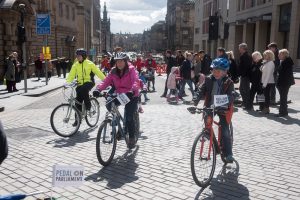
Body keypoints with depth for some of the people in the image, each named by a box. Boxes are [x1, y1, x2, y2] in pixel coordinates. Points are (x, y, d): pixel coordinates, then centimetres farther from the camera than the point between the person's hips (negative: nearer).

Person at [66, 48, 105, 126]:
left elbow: (98, 72, -1)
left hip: (89, 82, -4)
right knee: (78, 102, 1)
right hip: (80, 84, 4)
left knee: (83, 89, -37)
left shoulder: (89, 63, -4)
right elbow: (71, 75, -2)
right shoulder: (75, 65, 4)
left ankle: (88, 107, -15)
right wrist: (67, 83, -19)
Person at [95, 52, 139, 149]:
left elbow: (136, 81, -28)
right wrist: (98, 89, -30)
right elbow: (106, 81, -11)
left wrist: (133, 90, -48)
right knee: (109, 104, -20)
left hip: (131, 96, -5)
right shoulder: (113, 72, 1)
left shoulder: (131, 70, -11)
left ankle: (132, 138, 5)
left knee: (128, 117, -14)